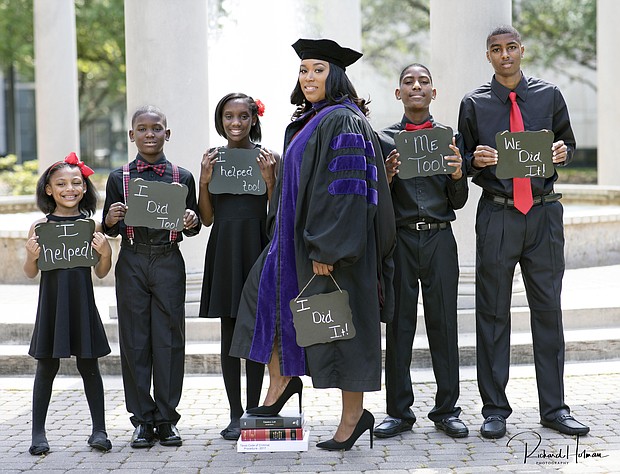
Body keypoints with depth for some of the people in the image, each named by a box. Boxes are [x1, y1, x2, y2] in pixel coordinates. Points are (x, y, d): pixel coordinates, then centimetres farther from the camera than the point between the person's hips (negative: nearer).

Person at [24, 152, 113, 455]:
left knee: (89, 365, 8)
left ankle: (99, 430, 16)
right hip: (51, 303, 0)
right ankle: (38, 433, 16)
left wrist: (105, 253, -12)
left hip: (82, 304, 0)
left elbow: (101, 273, 7)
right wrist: (31, 255, -15)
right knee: (47, 366, 7)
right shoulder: (40, 227, -1)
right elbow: (31, 273, 4)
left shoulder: (92, 226, 0)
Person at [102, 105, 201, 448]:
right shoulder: (119, 178, 6)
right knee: (135, 340, 2)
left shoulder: (182, 177, 6)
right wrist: (111, 219, -13)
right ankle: (142, 419, 11)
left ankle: (166, 419, 10)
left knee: (169, 339, 0)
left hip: (168, 262, 0)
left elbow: (191, 228, 10)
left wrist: (192, 223, -13)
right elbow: (110, 229, 9)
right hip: (132, 262, 0)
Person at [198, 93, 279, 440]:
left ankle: (254, 411, 12)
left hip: (257, 247, -2)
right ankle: (236, 415, 9)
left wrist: (269, 180, -14)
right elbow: (207, 218, 6)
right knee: (229, 333, 3)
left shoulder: (268, 158, 0)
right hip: (224, 251, 2)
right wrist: (205, 181, -7)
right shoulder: (212, 159, 6)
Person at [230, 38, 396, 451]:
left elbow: (345, 190, -22)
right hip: (297, 238, 10)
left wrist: (326, 249, -24)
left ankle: (354, 414, 10)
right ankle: (281, 383, 22)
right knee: (269, 294, 9)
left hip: (333, 243, -10)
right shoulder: (308, 122, 14)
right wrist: (289, 241, 20)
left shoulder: (342, 122, -15)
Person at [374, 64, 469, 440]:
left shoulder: (449, 137, 9)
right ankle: (399, 412, 11)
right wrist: (386, 175, -14)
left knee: (444, 323, 2)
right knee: (399, 324, 2)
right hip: (399, 238, 0)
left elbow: (458, 202, 9)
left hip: (439, 239, 0)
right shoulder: (384, 139, 8)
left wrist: (458, 174, -11)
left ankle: (447, 411, 11)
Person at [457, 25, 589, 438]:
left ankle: (554, 407, 14)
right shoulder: (474, 104, 5)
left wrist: (563, 153, -6)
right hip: (497, 215, -1)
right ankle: (495, 410, 10)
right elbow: (463, 161, 10)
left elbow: (568, 144, 17)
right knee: (493, 312, 2)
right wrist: (476, 160, -12)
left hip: (544, 213, 1)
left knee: (548, 309, 5)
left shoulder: (549, 95, 8)